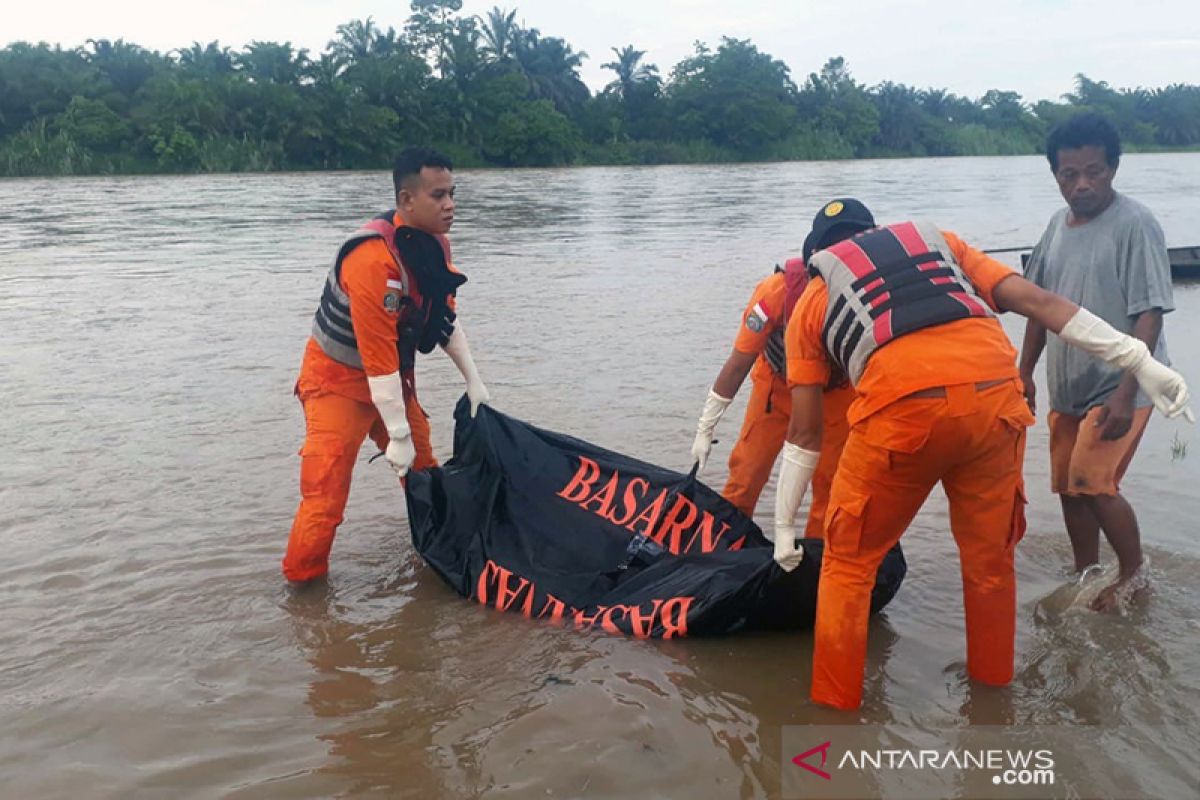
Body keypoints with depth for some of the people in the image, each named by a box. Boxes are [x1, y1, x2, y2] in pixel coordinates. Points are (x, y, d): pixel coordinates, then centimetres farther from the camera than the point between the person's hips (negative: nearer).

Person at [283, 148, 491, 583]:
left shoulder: (434, 243, -4)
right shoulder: (374, 260, -32)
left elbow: (446, 318, 9)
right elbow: (378, 357, -31)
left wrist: (473, 381, 7)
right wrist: (398, 435, -27)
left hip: (393, 374, 8)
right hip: (339, 379, -8)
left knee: (425, 473, 15)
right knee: (325, 495, -10)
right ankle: (302, 585, 5)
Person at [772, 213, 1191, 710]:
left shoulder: (811, 302, 25)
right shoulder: (939, 242, 32)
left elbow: (804, 433, 22)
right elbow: (1036, 300, 17)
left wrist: (784, 528, 30)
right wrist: (1141, 362, 16)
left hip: (902, 407, -3)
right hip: (995, 397, 3)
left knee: (849, 561, 17)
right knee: (990, 556, 24)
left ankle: (835, 703, 24)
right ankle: (993, 678, 42)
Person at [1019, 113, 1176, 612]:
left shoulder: (1134, 225, -14)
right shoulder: (1058, 225, 7)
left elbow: (1149, 314, -18)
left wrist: (1126, 394, -23)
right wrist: (1025, 374, 13)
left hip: (1118, 386, -7)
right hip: (1067, 385, 7)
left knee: (1093, 482, -13)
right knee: (1068, 486, 12)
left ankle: (1134, 573, 11)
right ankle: (1085, 580, 30)